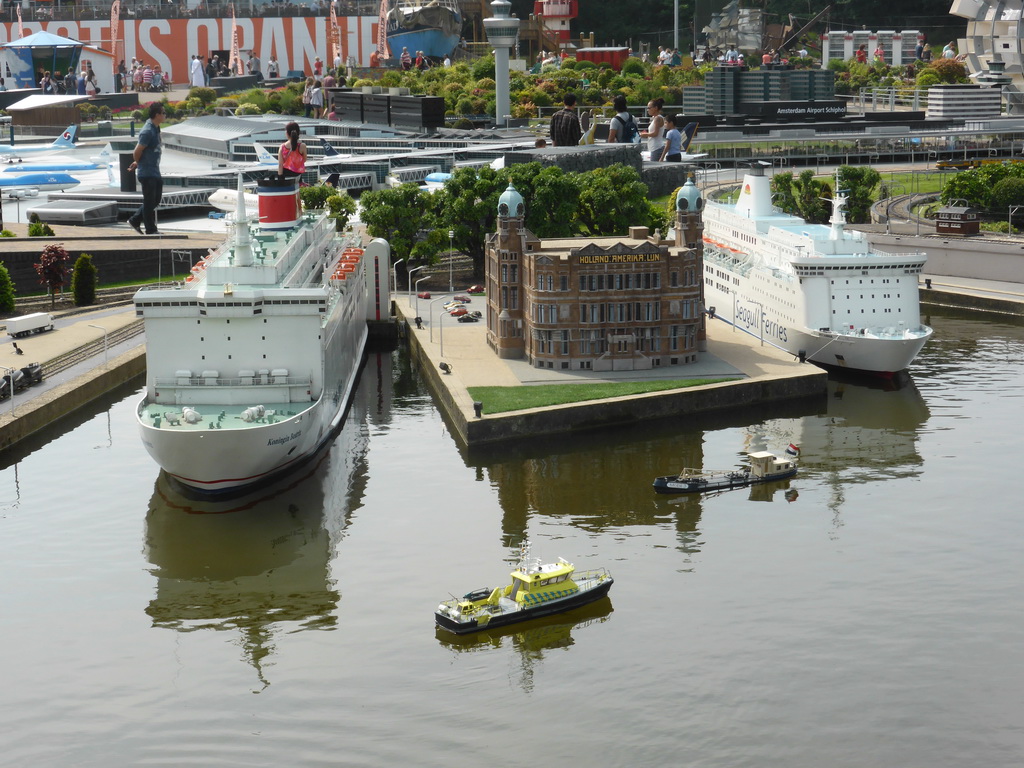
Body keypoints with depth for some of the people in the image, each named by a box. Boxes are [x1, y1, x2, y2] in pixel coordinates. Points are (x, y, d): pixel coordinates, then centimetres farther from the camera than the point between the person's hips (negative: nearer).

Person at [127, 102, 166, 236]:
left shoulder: (155, 129, 10)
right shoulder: (148, 131, -21)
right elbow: (137, 152, -18)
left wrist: (137, 163, 14)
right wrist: (138, 163, -1)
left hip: (155, 171, 9)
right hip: (147, 173, -9)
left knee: (156, 200, 16)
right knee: (149, 202, 0)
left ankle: (135, 220, 26)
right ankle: (151, 230, 9)